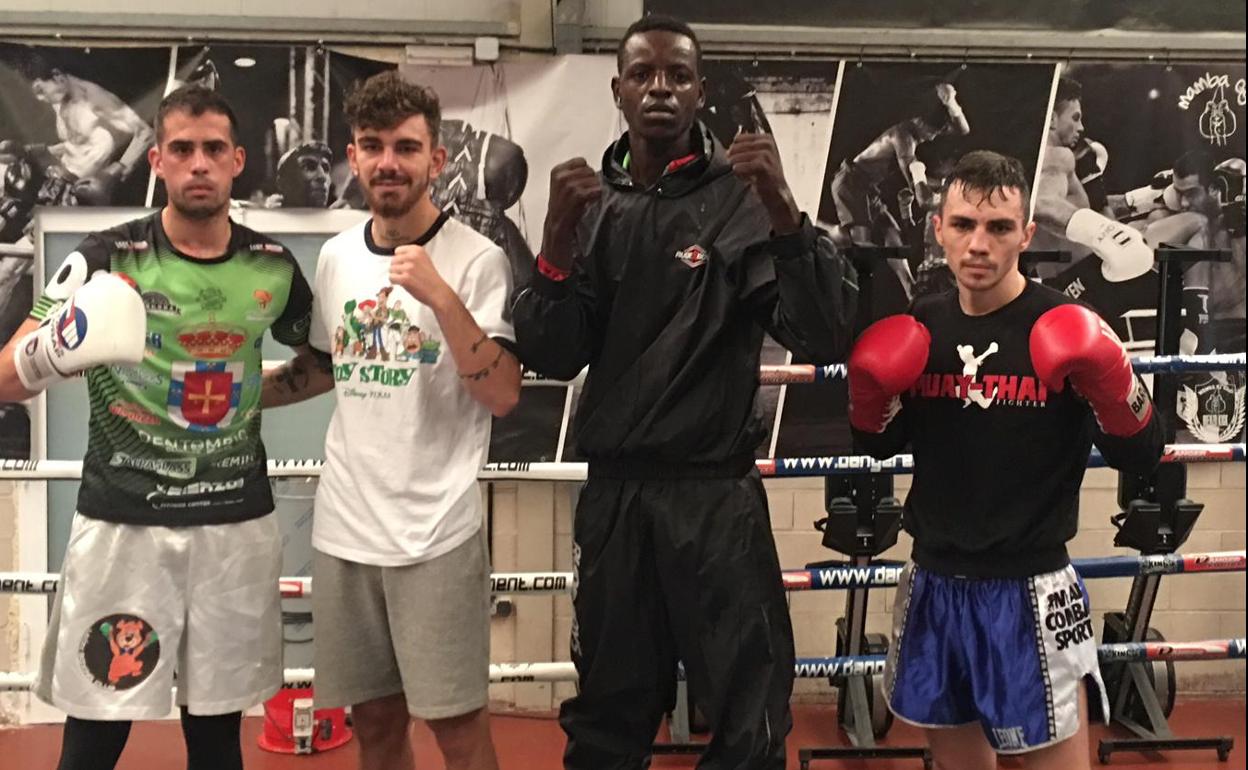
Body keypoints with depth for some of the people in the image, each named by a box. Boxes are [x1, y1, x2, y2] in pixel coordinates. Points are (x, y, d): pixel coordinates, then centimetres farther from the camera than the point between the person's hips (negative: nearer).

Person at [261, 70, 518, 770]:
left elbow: (503, 396, -16)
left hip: (437, 529, -5)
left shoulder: (476, 259, -9)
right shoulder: (336, 255, 8)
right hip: (344, 525, 5)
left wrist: (440, 296, -24)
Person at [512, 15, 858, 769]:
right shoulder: (593, 206, 7)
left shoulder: (744, 198, -4)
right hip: (612, 493, 4)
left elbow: (828, 335, -15)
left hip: (716, 490, -3)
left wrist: (783, 210, -26)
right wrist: (558, 239, -15)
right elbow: (552, 358, -2)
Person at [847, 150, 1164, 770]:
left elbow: (1141, 458, -7)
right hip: (933, 583, 4)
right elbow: (881, 446, 13)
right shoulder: (917, 328, 1)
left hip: (1028, 589, -4)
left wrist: (1110, 386, -25)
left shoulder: (1065, 331, -11)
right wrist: (869, 395, -7)